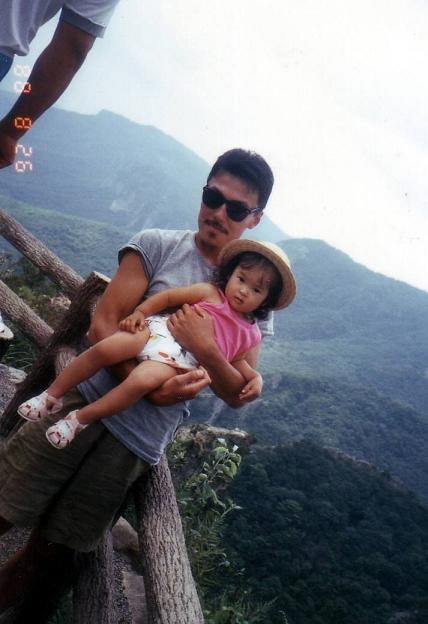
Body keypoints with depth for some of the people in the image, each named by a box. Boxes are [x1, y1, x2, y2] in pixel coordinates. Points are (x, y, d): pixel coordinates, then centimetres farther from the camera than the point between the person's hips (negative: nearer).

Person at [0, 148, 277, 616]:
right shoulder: (158, 245, 2)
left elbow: (238, 395, 3)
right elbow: (103, 324, -5)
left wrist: (204, 348, -17)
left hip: (139, 447, 1)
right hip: (88, 400, -1)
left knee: (48, 556, 9)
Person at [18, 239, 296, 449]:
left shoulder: (250, 334, 15)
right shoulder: (210, 293, 9)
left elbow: (234, 359, 24)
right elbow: (169, 296, 8)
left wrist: (252, 375, 4)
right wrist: (139, 312, -4)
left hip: (179, 362, 0)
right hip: (160, 330, 1)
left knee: (143, 381, -31)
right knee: (104, 349, -21)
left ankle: (79, 420, -14)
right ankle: (53, 396, 0)